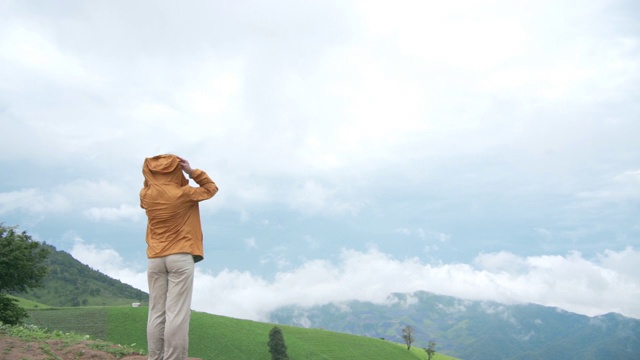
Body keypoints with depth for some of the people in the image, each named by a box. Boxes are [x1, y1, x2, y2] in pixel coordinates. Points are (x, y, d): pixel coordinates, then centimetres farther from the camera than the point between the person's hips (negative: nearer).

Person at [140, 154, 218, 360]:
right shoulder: (183, 194, -6)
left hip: (155, 259, 4)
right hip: (181, 257, -4)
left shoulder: (146, 195, 5)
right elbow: (211, 188, 9)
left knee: (156, 313, 6)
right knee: (177, 313, -6)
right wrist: (192, 172, 4)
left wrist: (152, 172, 15)